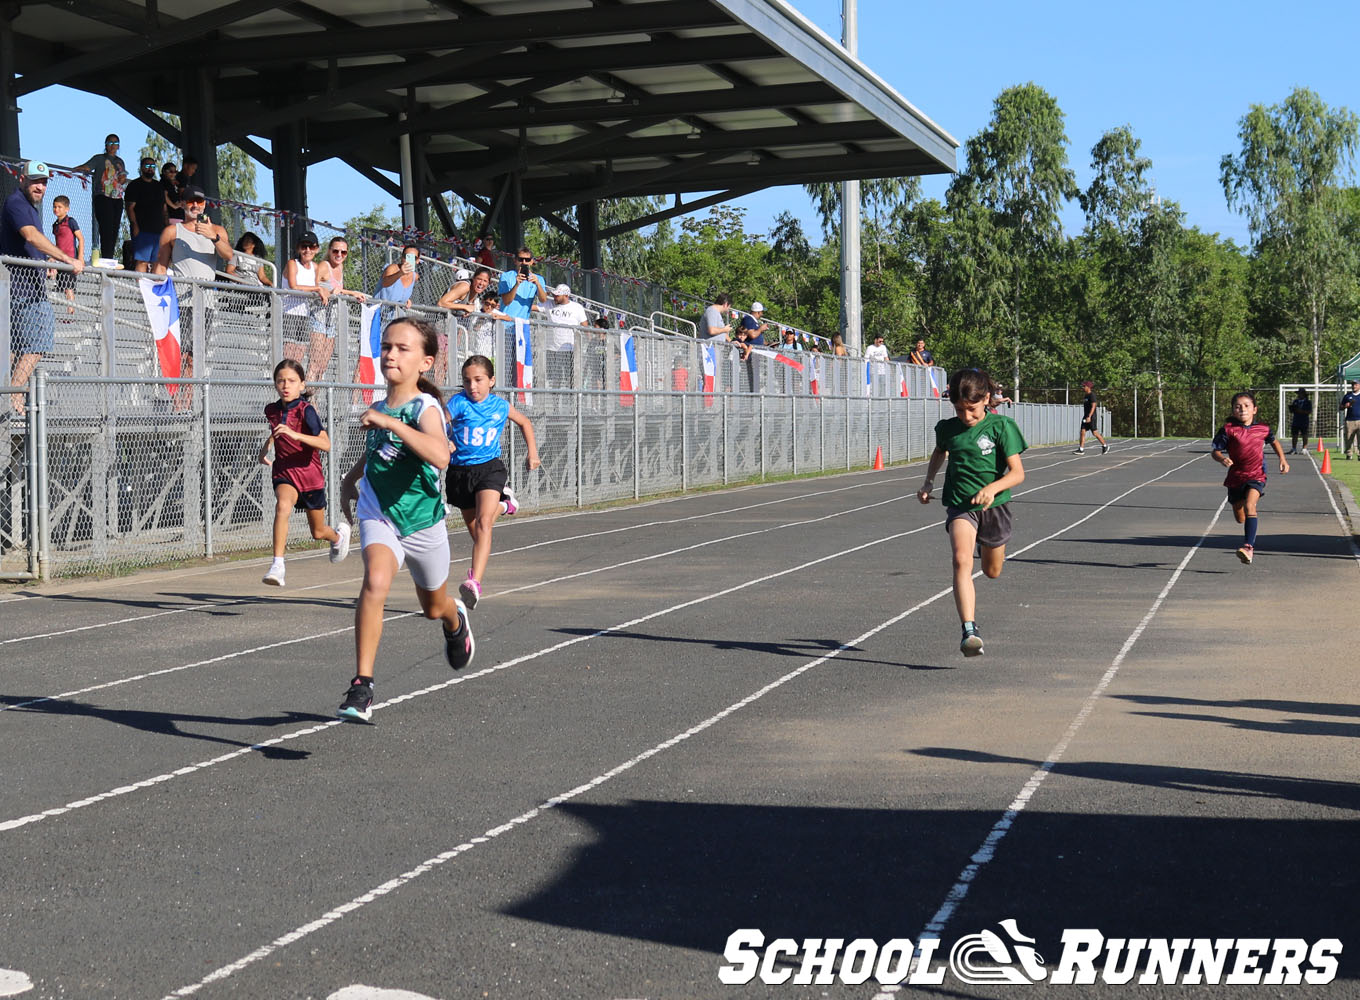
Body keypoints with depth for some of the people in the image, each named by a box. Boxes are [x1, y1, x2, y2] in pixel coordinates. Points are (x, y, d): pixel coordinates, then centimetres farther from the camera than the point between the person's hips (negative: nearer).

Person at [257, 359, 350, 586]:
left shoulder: (306, 410, -16)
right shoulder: (272, 410, 0)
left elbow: (325, 444, -30)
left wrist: (294, 434, -41)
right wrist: (265, 447, 13)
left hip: (310, 475, -2)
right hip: (284, 473, 2)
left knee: (318, 533, 14)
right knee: (282, 505, -33)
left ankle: (339, 534, 52)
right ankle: (277, 566, -39)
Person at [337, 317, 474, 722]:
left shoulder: (425, 407, -18)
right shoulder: (377, 409, 0)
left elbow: (440, 456, -41)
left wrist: (391, 422, -43)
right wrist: (350, 480, 19)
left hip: (422, 522, -2)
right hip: (378, 516, 2)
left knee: (435, 607, 21)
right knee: (375, 581, -29)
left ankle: (456, 621, 61)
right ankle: (361, 687, -30)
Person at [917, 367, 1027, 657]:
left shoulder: (1001, 426, -10)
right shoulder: (948, 429, 1)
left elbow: (1017, 473, -13)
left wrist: (992, 488, -30)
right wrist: (928, 482, 13)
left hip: (993, 504, -1)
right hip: (960, 504, 1)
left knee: (992, 572, 17)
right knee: (962, 560, -26)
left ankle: (988, 547, 57)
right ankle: (969, 631, -35)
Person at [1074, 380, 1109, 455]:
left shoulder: (1092, 395, -13)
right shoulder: (1086, 395, 15)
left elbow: (1093, 406, -20)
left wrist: (1089, 417, -27)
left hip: (1091, 417, -9)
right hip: (1086, 417, 9)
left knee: (1094, 433, -3)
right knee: (1082, 432, -1)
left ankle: (1105, 445, 13)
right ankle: (1081, 450, -4)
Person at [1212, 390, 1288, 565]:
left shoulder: (1263, 429, 0)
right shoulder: (1228, 430, -6)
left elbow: (1274, 441, 22)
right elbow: (1215, 451, -4)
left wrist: (1282, 459, 12)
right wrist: (1222, 459, -26)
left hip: (1256, 476, -2)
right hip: (1236, 477, 2)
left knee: (1249, 505, -28)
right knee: (1240, 518, 14)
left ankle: (1248, 546, -36)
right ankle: (1249, 535, 53)